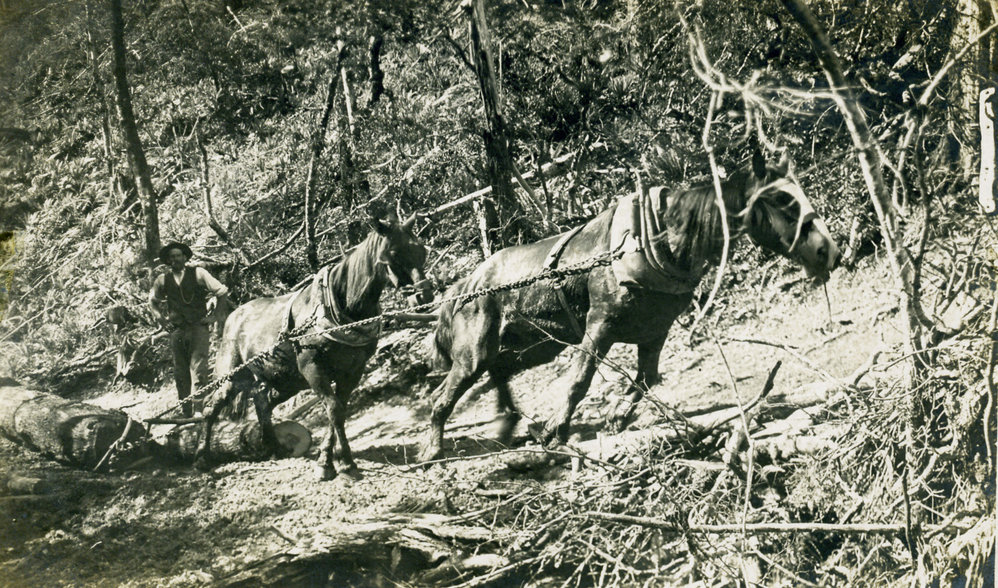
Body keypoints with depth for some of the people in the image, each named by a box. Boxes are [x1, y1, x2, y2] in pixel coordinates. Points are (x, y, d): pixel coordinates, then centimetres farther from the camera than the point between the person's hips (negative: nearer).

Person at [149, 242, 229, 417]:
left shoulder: (198, 274, -3)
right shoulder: (163, 280, 7)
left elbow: (223, 293, 1)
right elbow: (153, 300, 27)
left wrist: (214, 316, -1)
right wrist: (161, 318, 14)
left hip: (198, 328, -4)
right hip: (177, 330, 4)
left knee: (198, 369, -17)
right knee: (180, 373, 5)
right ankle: (186, 412, 13)